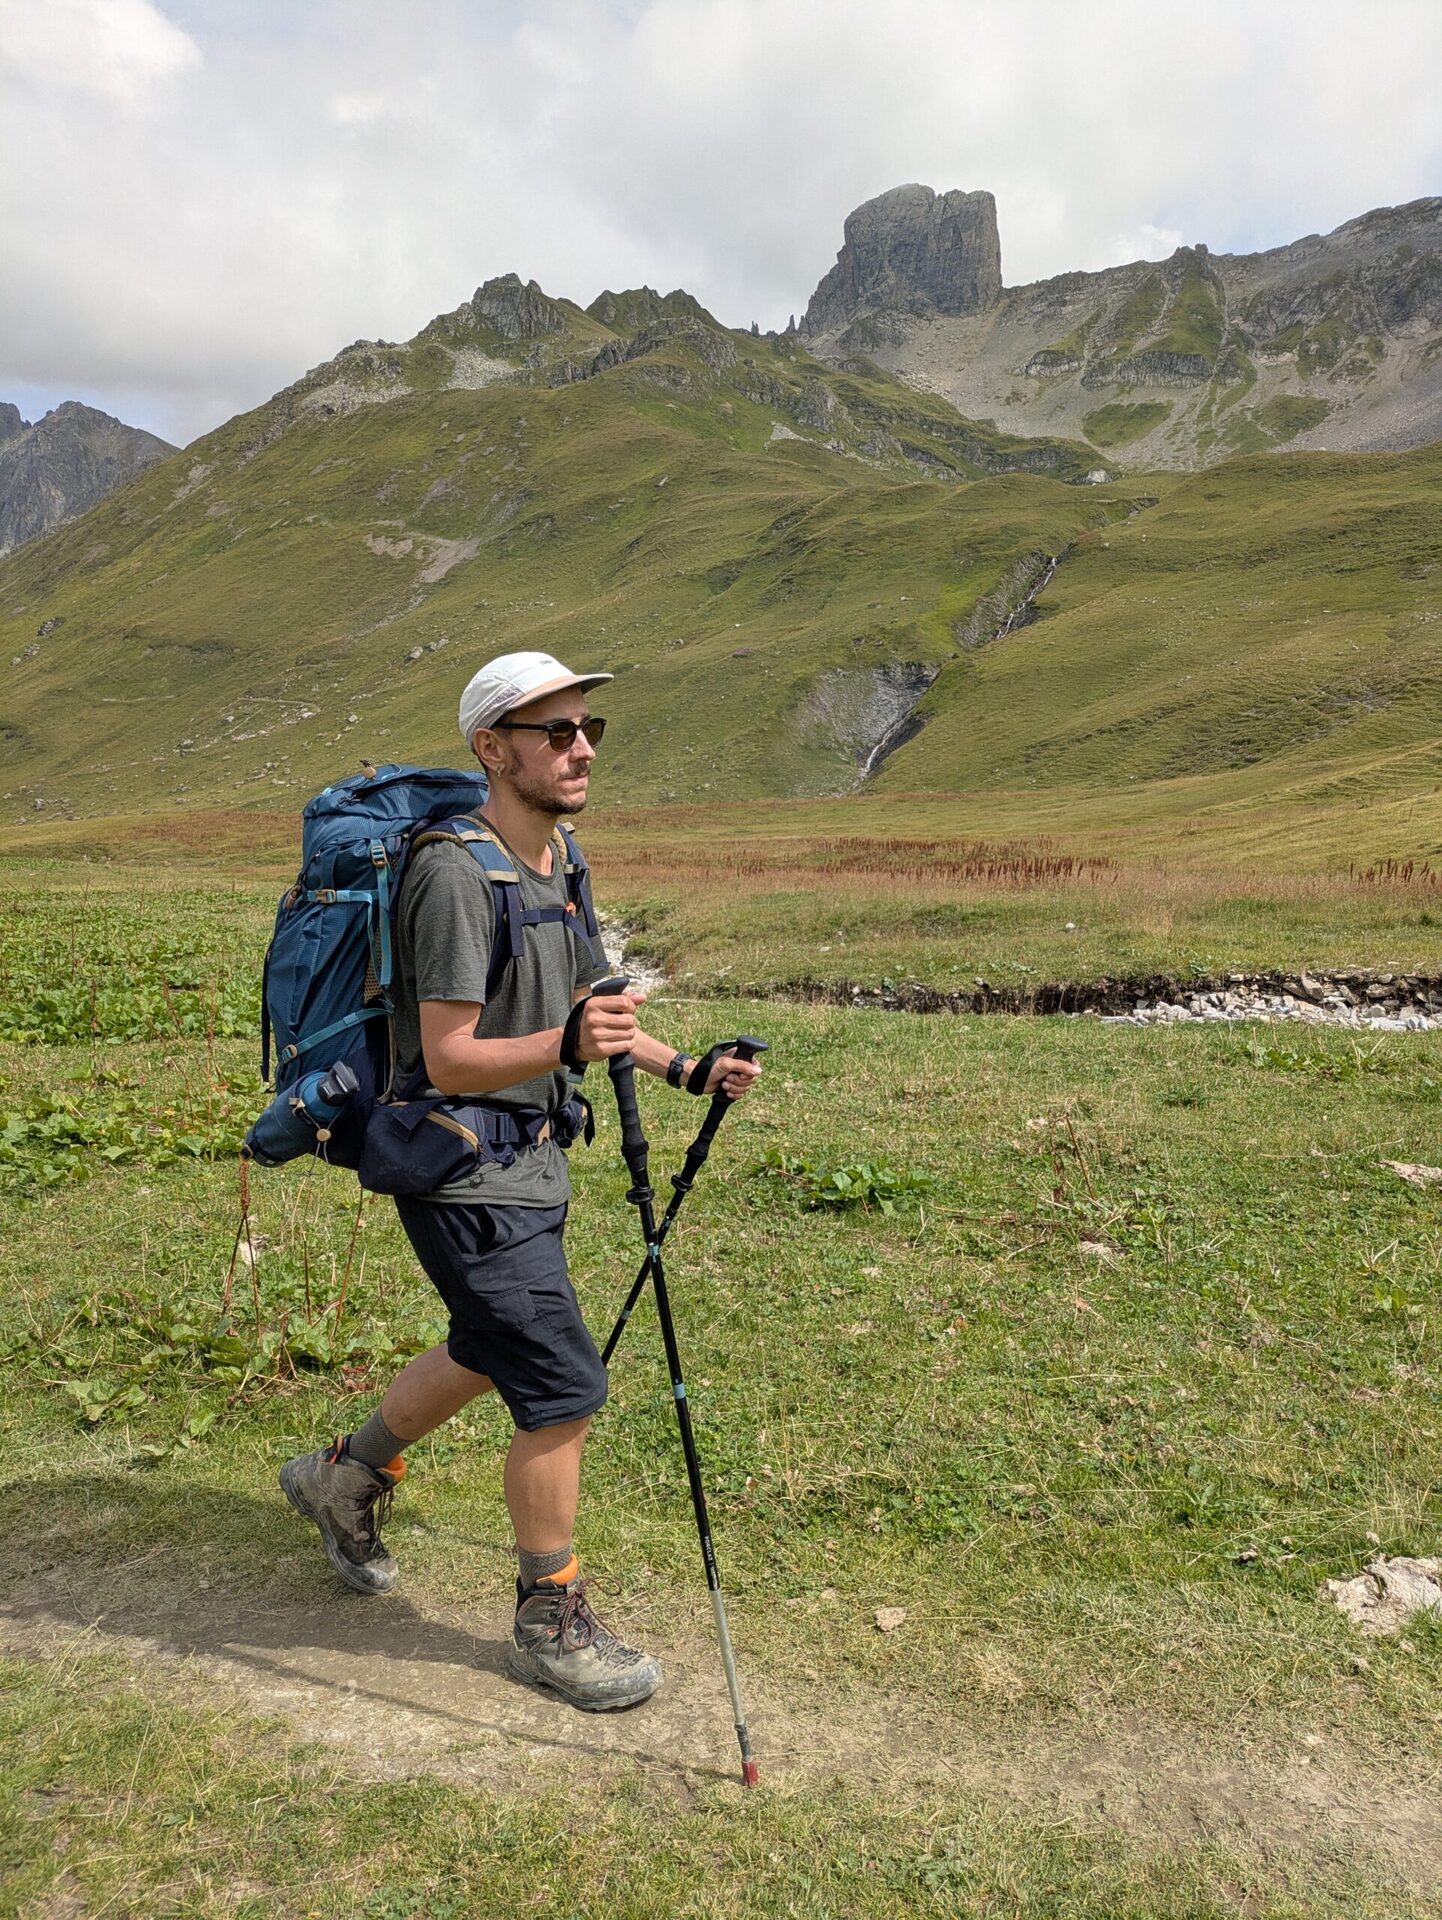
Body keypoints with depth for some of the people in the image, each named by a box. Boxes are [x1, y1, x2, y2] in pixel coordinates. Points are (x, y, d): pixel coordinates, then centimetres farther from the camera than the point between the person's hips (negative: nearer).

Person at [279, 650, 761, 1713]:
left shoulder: (555, 862, 7)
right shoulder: (457, 873, -22)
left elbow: (587, 1002, 18)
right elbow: (450, 1058, -24)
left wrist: (684, 1068, 10)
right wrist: (566, 1044, -39)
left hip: (530, 1167, 10)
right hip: (467, 1180, -10)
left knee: (486, 1354, 25)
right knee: (565, 1392, -3)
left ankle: (346, 1476, 48)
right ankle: (552, 1623, 19)